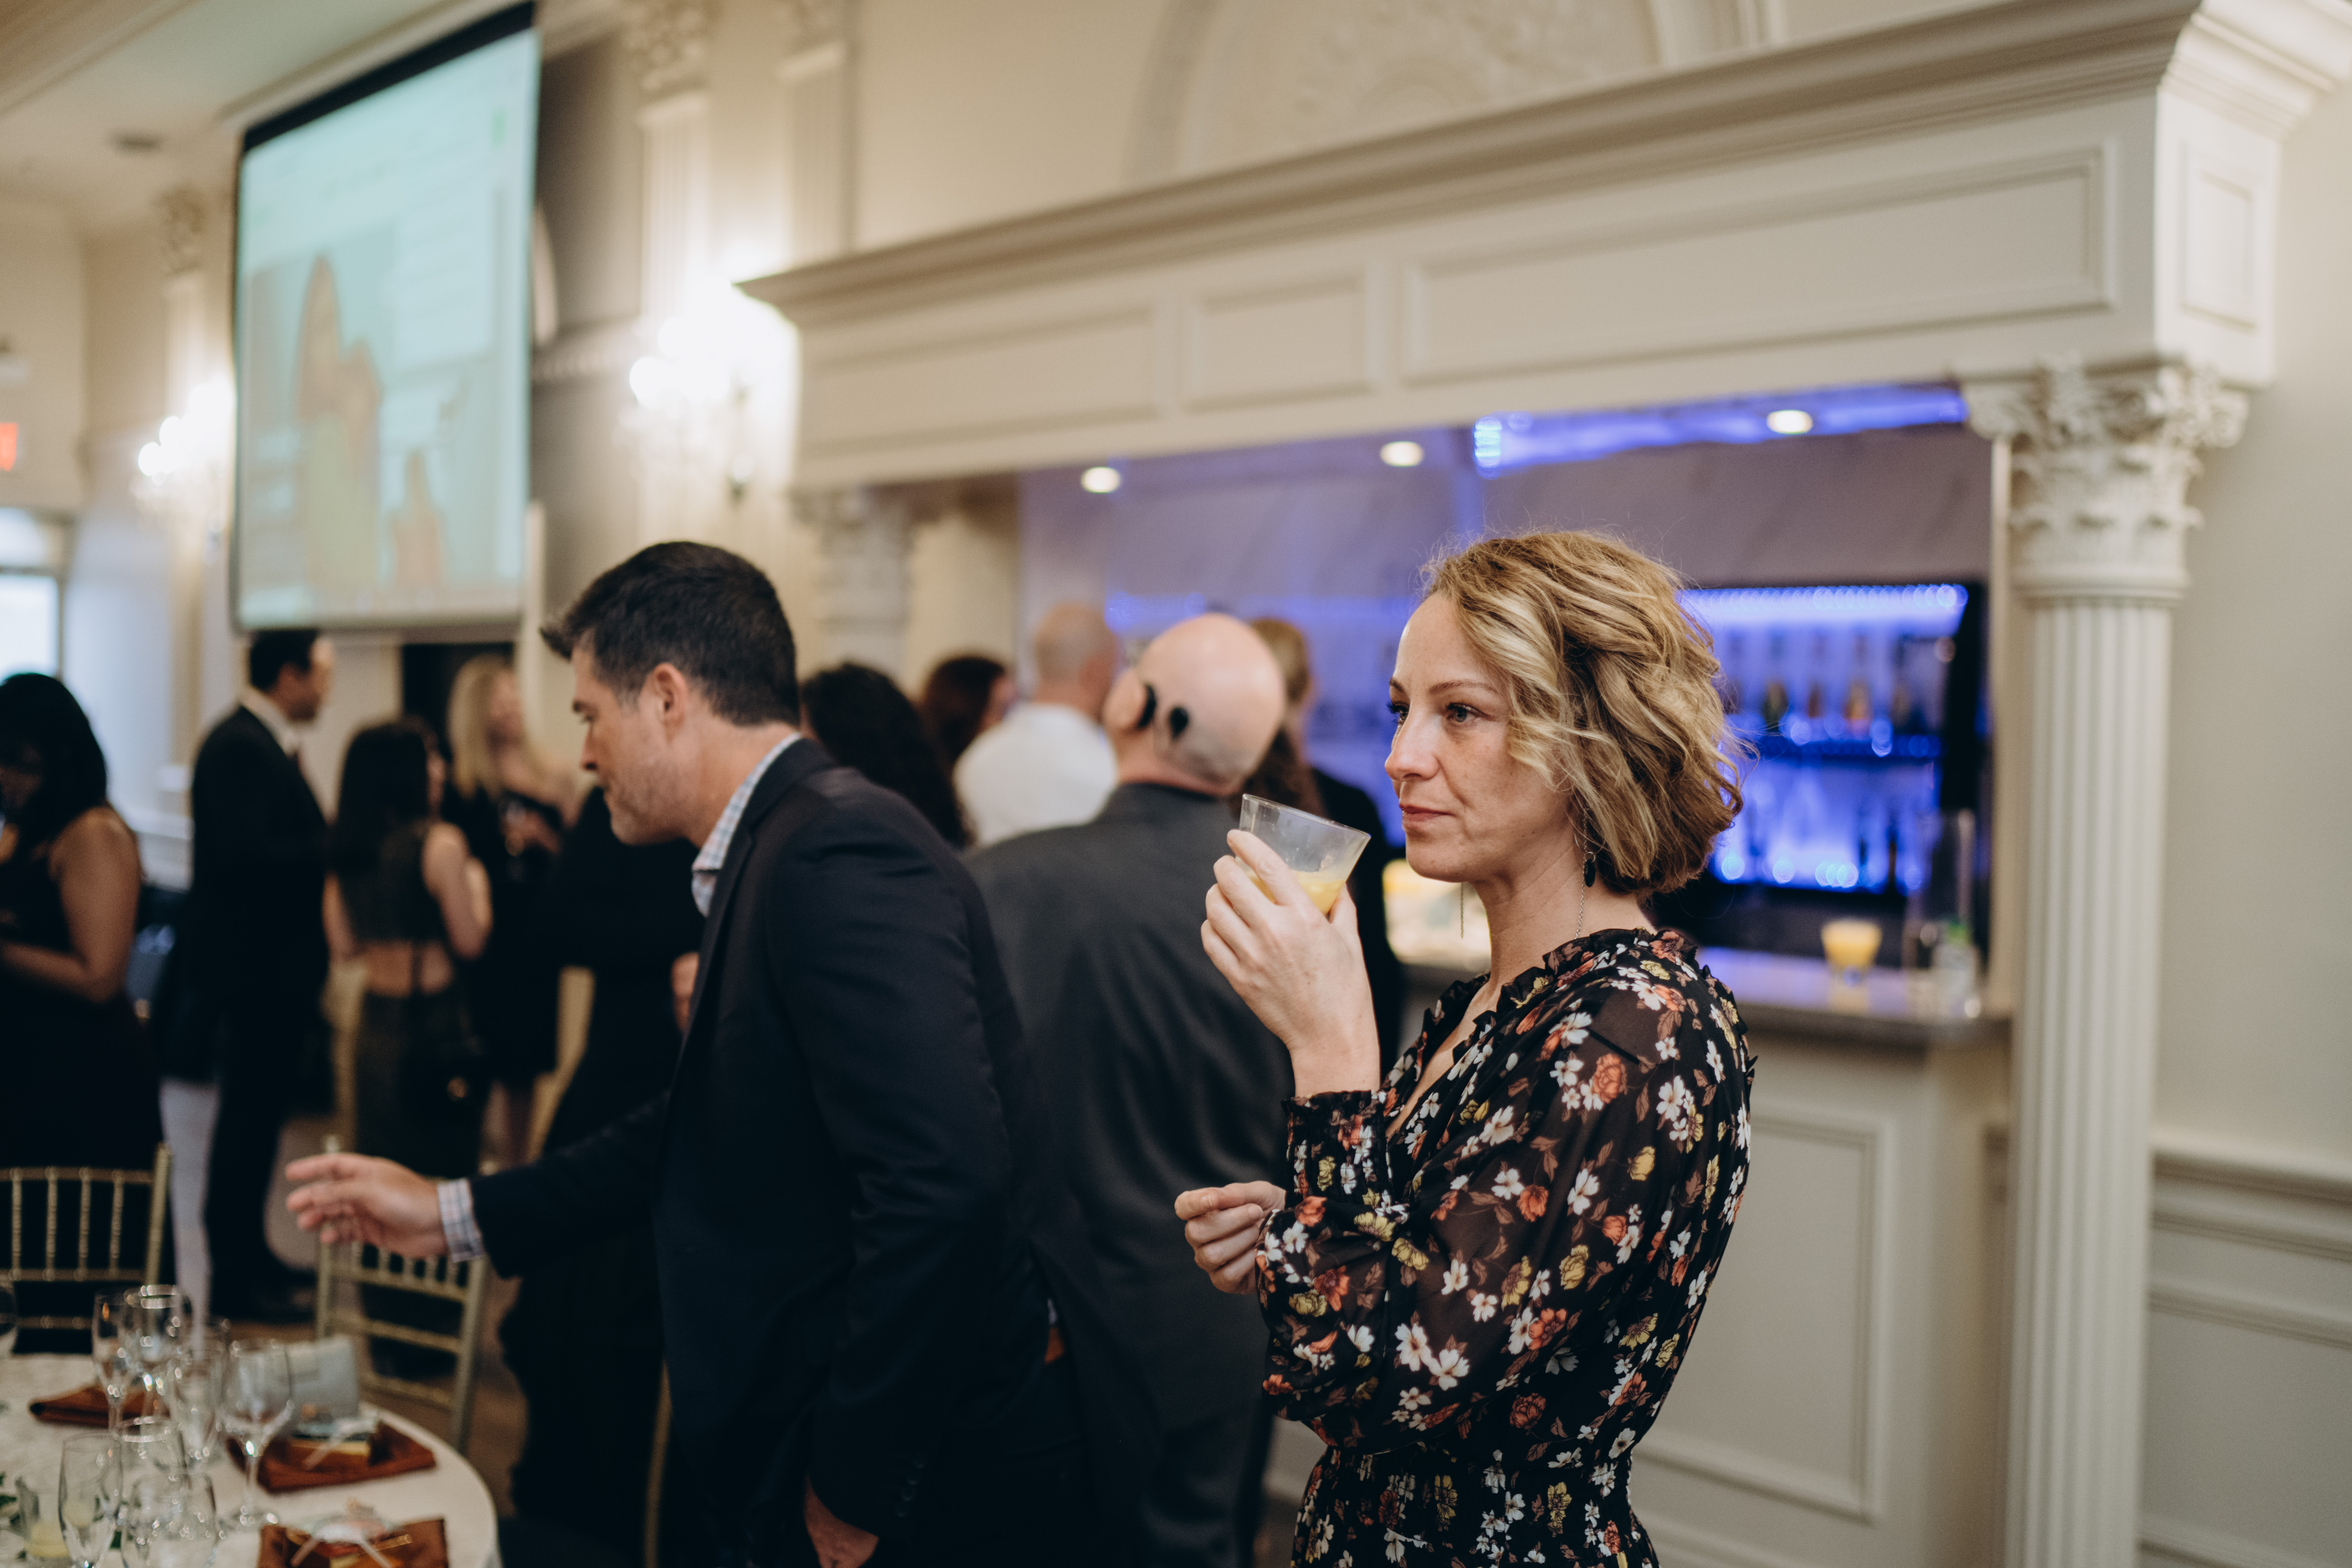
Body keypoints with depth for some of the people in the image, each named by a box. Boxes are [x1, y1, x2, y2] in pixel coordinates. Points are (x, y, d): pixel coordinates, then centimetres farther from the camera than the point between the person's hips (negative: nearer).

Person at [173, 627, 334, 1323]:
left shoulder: (268, 744, 16)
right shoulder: (238, 746, -16)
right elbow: (246, 855, -26)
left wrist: (328, 850, 0)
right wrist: (335, 855, -19)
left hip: (273, 967, 10)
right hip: (249, 969, -10)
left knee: (257, 1119, 17)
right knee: (248, 1121, -2)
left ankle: (247, 1256, 27)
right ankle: (235, 1278, 6)